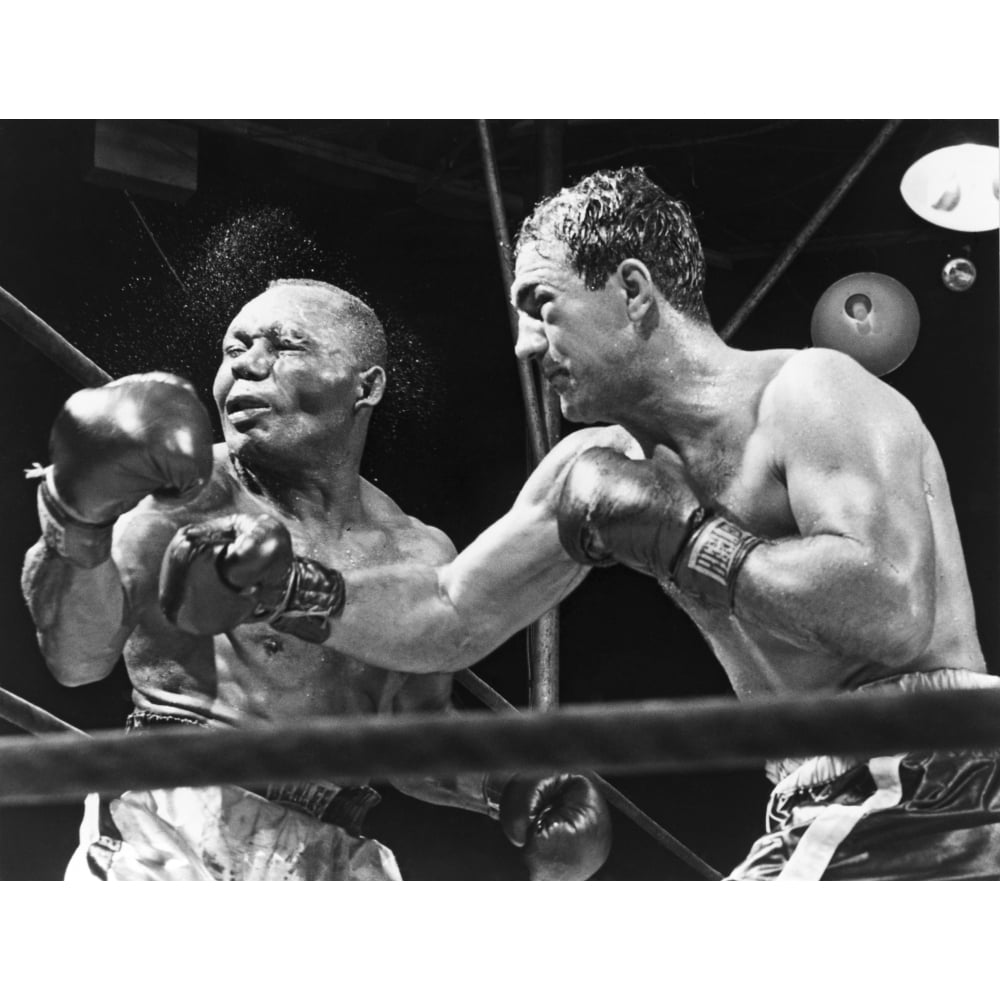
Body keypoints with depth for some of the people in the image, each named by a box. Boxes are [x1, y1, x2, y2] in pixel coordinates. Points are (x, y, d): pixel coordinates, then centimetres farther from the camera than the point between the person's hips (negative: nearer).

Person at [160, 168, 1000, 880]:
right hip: (820, 831, 7)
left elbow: (896, 612, -25)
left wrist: (683, 536, -16)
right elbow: (450, 619, 16)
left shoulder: (806, 392, -11)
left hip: (931, 818, -7)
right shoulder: (599, 468, 12)